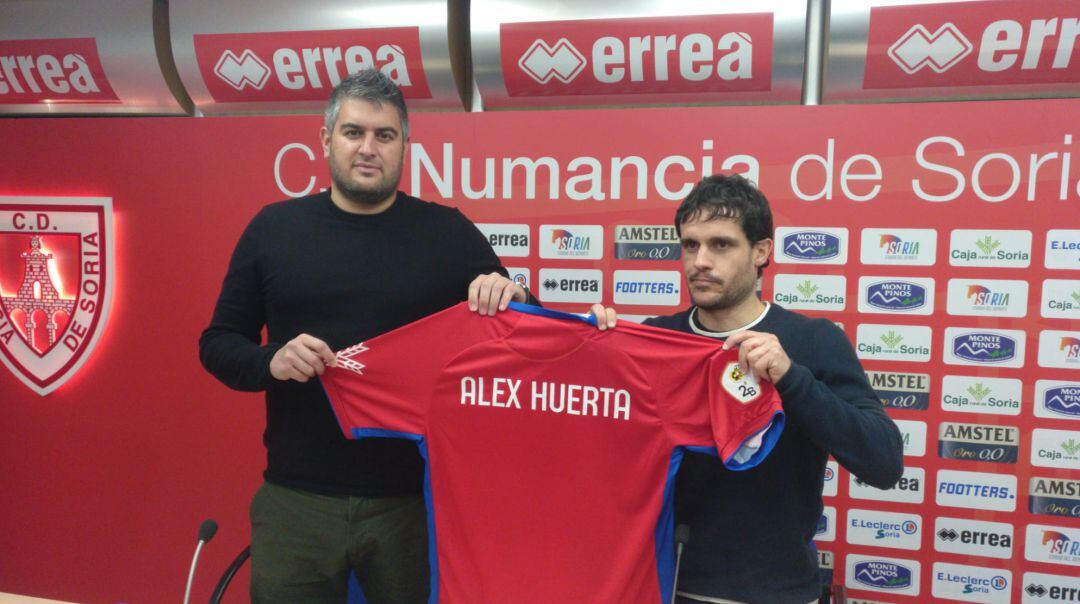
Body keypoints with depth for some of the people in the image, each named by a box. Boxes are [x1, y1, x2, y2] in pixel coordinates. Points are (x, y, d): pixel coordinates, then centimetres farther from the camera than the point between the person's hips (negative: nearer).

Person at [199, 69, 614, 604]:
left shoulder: (448, 233, 1)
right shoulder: (274, 227, 4)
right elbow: (218, 342, 8)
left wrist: (513, 300, -17)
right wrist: (270, 362, -13)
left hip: (414, 499, -1)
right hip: (296, 501, 1)